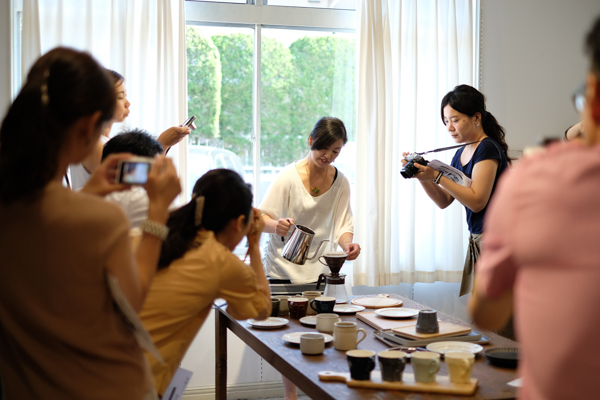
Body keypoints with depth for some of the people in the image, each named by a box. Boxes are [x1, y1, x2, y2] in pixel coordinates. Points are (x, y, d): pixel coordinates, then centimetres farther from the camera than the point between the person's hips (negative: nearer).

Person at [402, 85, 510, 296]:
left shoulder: (488, 148, -11)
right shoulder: (461, 153, 15)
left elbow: (477, 201, -19)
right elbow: (444, 201, 15)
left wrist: (436, 176, -20)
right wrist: (421, 175, 0)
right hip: (475, 240, 9)